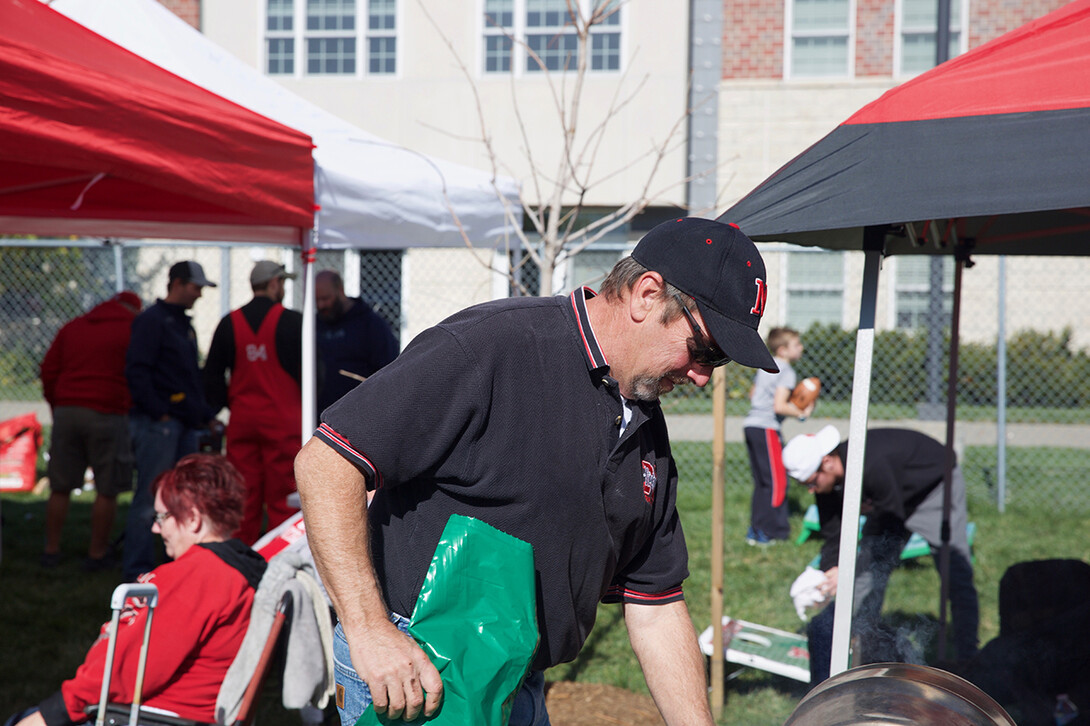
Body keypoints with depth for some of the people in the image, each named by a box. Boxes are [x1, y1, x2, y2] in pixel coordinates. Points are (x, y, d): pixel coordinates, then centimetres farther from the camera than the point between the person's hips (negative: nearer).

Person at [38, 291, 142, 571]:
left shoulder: (73, 326, 17)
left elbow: (48, 370, 14)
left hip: (66, 411, 5)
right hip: (107, 414, -5)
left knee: (60, 487, 12)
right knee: (107, 490, 5)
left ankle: (51, 550, 17)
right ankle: (97, 554, 8)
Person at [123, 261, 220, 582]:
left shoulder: (184, 324, 20)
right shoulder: (152, 320, -8)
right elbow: (136, 371, -16)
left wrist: (205, 414, 19)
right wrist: (159, 411, -18)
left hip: (185, 424, 9)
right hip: (158, 423, -9)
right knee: (150, 498, -7)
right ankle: (137, 569, -2)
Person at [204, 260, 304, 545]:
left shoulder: (229, 323, 8)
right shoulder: (292, 322, -4)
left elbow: (212, 373, 11)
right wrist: (306, 403, 12)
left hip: (241, 419, 4)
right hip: (283, 419, -4)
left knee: (244, 498, 7)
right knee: (282, 496, -1)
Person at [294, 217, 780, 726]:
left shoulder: (647, 429, 9)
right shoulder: (488, 346, -18)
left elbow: (655, 606, 14)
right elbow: (325, 461, -21)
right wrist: (368, 629, -26)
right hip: (410, 683, -8)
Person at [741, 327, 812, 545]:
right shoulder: (786, 372, -10)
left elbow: (752, 394, 28)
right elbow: (779, 406, -20)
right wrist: (802, 413, -8)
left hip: (751, 424, 9)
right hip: (766, 428, -9)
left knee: (762, 482, 14)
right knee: (776, 482, -4)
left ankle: (756, 530, 15)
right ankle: (769, 532, -5)